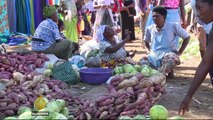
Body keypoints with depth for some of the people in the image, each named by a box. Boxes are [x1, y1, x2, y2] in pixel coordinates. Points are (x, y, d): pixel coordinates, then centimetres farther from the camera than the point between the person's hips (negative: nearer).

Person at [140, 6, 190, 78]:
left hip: (169, 53, -4)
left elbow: (187, 37, 2)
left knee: (170, 58, -41)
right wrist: (148, 51, 8)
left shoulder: (173, 26, -4)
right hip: (154, 55, 4)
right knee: (142, 62, -25)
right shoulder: (150, 29, 8)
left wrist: (179, 52, -3)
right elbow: (146, 42, 28)